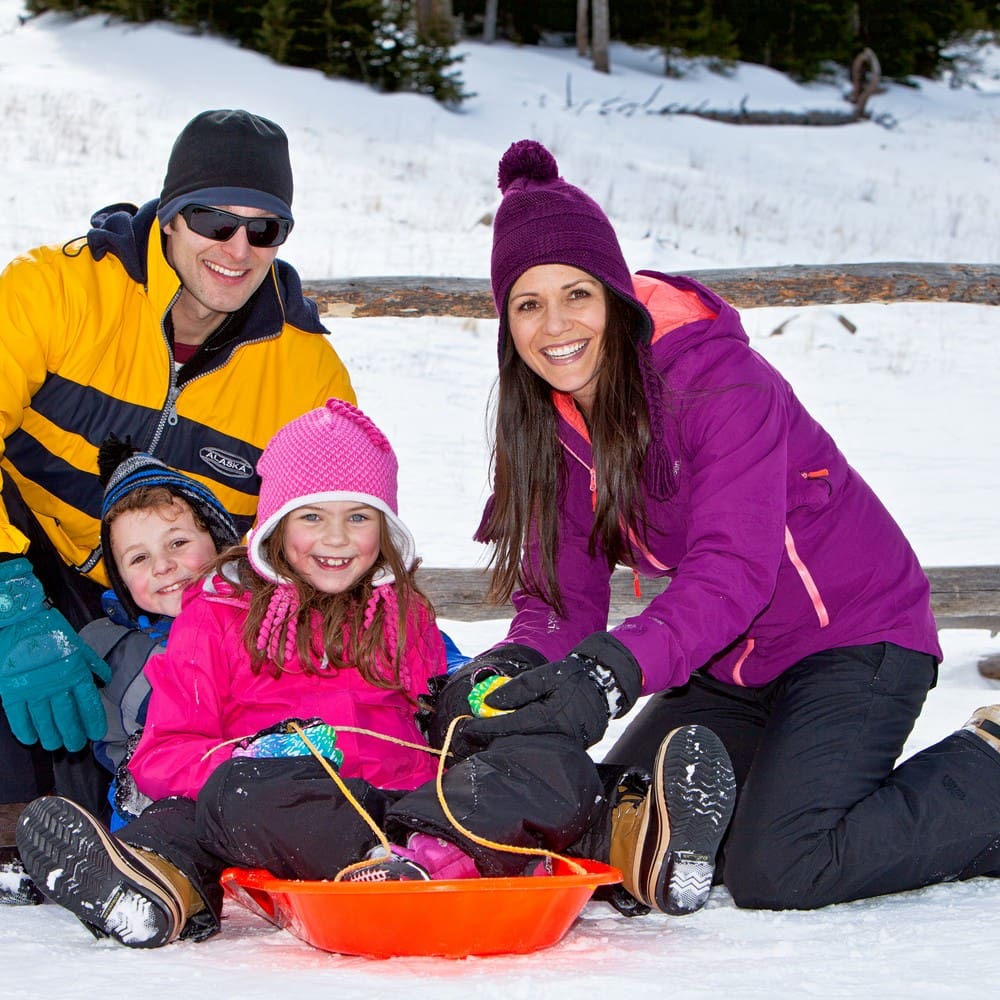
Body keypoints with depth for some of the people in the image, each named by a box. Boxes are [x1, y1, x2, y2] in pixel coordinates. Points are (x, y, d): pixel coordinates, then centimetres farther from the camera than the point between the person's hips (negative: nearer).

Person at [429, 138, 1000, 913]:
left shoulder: (718, 379, -25)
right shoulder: (548, 424, -2)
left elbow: (733, 573, -34)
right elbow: (559, 594, -5)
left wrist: (608, 673, -49)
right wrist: (512, 671, -28)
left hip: (855, 639, -8)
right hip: (731, 665, 8)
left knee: (776, 871, -24)